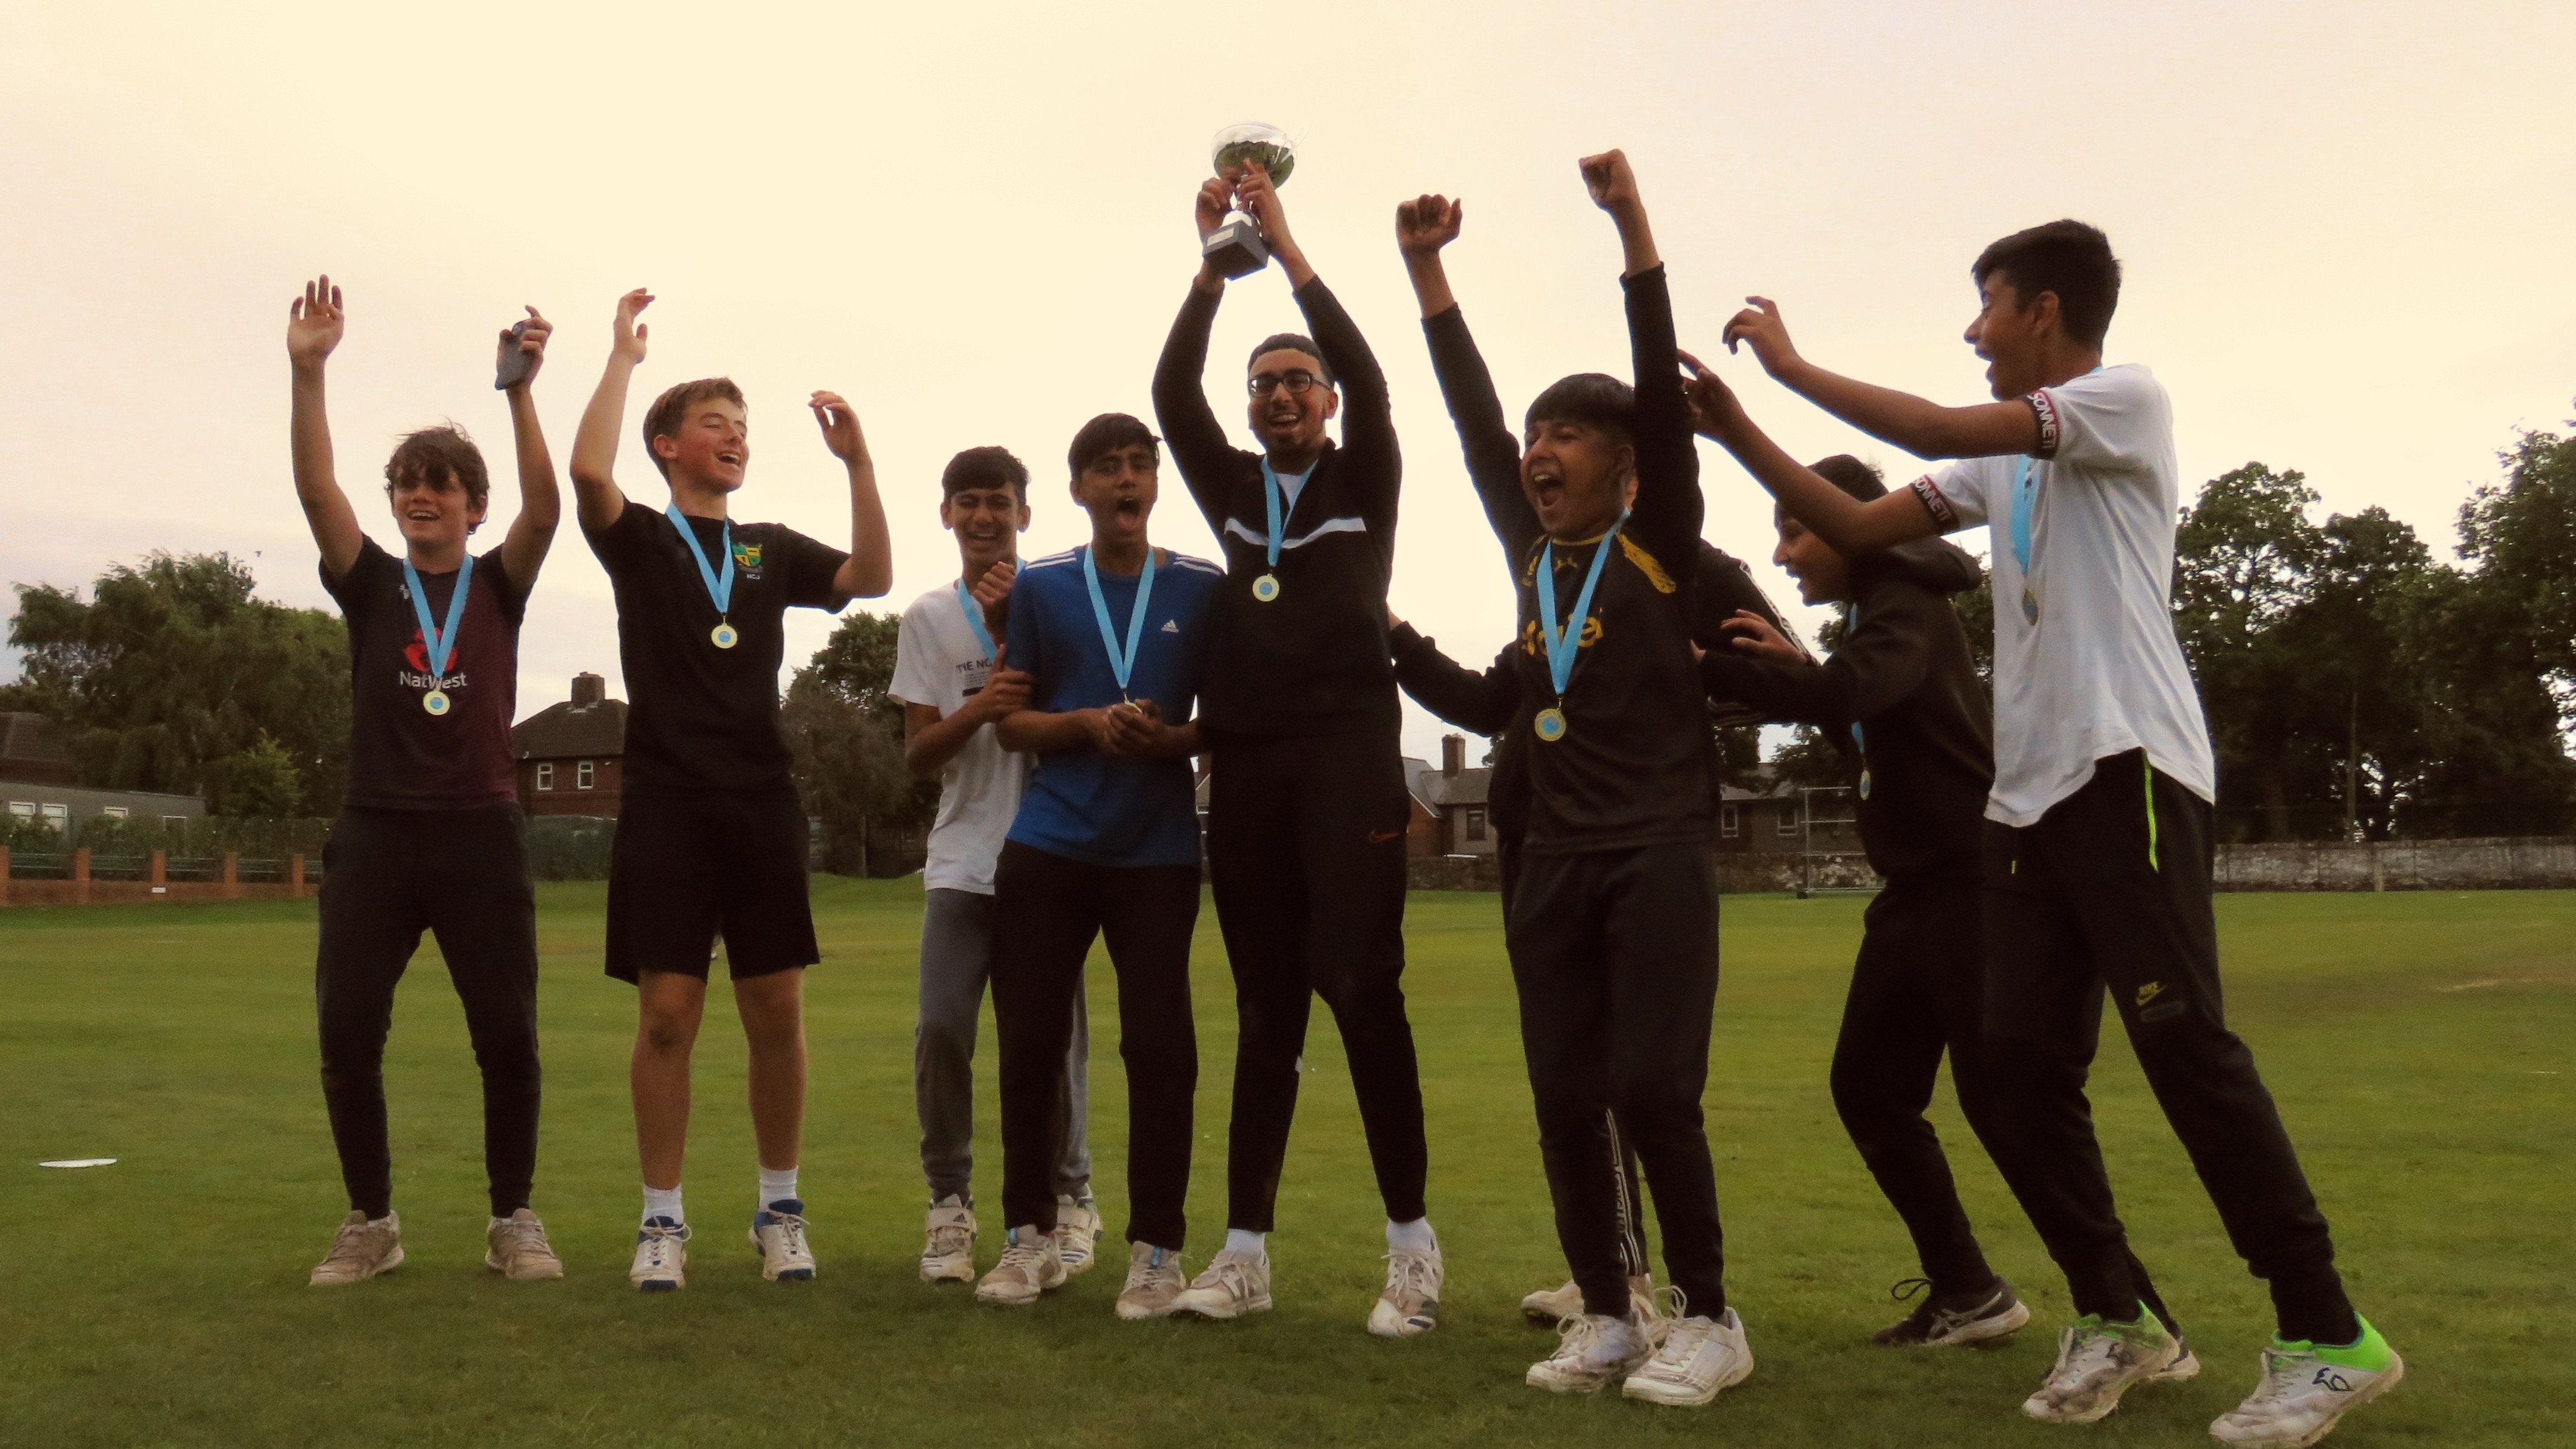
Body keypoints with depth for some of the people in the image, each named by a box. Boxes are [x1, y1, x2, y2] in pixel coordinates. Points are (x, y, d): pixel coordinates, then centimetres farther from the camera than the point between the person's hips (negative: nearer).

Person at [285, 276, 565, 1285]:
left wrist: (519, 392, -24)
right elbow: (316, 491, -7)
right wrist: (307, 372, -20)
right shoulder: (370, 583, 8)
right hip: (375, 834, 1)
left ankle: (514, 1218, 14)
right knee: (346, 1035, -1)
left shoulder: (499, 584, 6)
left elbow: (545, 507, -12)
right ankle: (371, 1221, 16)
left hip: (481, 836, -1)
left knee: (508, 1041, -1)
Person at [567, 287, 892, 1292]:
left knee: (776, 1010, 2)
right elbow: (588, 470, -14)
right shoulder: (638, 538, 7)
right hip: (666, 804, -2)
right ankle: (662, 1219, 9)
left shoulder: (773, 548, 16)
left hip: (762, 803, 3)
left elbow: (870, 578, 1)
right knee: (667, 1013, -3)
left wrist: (857, 463, -7)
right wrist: (624, 353, -6)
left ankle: (780, 1210, 14)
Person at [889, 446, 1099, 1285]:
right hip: (962, 859, 1)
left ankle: (1068, 1195, 18)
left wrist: (1009, 626, -10)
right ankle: (950, 1201, 10)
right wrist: (979, 709, -15)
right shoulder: (928, 620, 8)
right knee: (942, 1029, -5)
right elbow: (918, 755, 4)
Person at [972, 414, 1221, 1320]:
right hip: (1049, 845, 1)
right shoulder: (1039, 588, 8)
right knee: (1030, 1040, 3)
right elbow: (1012, 720, 9)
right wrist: (1089, 723, -10)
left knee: (1160, 1048, -2)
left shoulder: (1202, 590, 6)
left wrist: (1171, 736, -12)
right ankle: (1031, 1235, 19)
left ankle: (1156, 1249, 11)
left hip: (1159, 848, -1)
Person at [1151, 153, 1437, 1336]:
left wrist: (1286, 243, -5)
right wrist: (1214, 260, 0)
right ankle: (1246, 1252, 11)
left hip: (1347, 753, -3)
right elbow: (1171, 395, 5)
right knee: (1265, 1007, 6)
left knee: (1361, 987, -9)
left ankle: (1411, 1243, 1)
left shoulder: (1364, 481, 10)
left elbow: (1368, 377, -6)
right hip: (1245, 761, 4)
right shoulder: (1233, 487, 17)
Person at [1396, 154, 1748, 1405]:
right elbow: (1472, 416, 11)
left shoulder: (1659, 548, 0)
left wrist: (1632, 224, -15)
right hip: (1553, 862, 5)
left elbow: (1663, 391, -9)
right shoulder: (1532, 553, 12)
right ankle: (1606, 1318, 19)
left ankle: (1708, 1320, 10)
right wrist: (1426, 269, 8)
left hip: (1659, 856, -5)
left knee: (1653, 1092, -7)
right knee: (1565, 1102, 6)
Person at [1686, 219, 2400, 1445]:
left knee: (2180, 1037, -11)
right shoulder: (2002, 461, 22)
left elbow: (1942, 431, -14)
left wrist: (1789, 363, -5)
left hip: (2126, 769, -8)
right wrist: (1739, 434, 13)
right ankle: (2113, 1318, 16)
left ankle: (2327, 1338, 0)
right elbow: (1860, 527, 20)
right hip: (2026, 787, 8)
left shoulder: (2127, 397, -1)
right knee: (2023, 1060, 4)